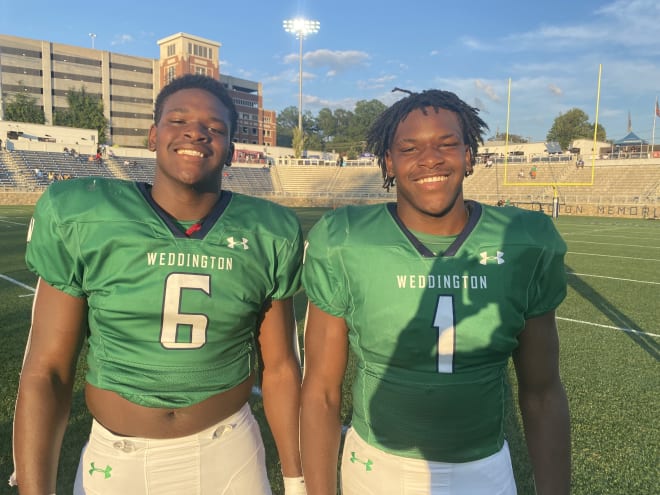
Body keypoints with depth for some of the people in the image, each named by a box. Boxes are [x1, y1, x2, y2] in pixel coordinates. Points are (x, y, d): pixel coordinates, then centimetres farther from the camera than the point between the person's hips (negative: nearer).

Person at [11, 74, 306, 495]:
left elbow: (280, 369, -2)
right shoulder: (83, 221, -11)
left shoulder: (267, 237, -9)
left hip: (229, 454, 1)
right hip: (113, 461, 0)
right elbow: (46, 372, -7)